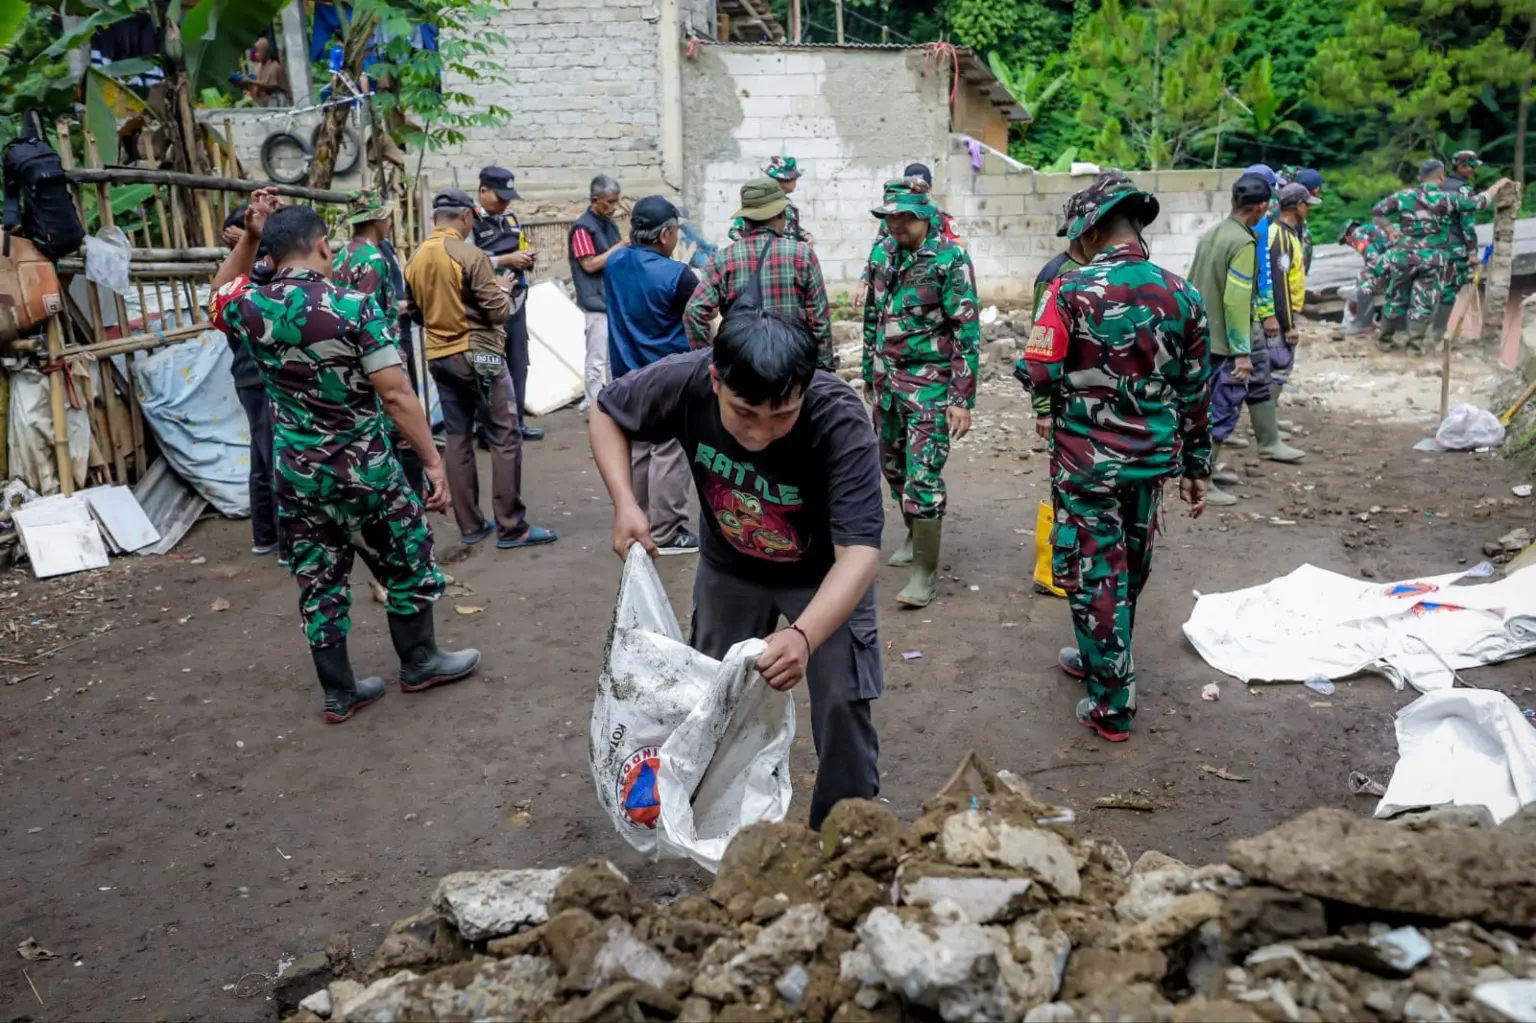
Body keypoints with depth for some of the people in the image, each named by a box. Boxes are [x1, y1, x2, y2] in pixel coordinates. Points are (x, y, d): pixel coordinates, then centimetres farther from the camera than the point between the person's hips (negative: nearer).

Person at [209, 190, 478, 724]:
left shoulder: (252, 308, -3)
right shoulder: (354, 307, -16)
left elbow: (220, 295, 25)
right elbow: (395, 395, -19)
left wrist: (248, 238, 14)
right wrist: (434, 462, -14)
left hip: (296, 476, 5)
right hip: (364, 472, -4)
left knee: (319, 584, 13)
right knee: (408, 564, 16)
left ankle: (340, 691, 23)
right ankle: (420, 663, 30)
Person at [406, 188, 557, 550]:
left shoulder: (415, 259, 6)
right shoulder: (470, 255, -14)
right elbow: (499, 311, -14)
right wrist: (503, 294, 6)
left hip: (438, 356, 7)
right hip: (478, 355, -7)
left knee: (457, 438, 11)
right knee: (505, 438, -2)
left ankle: (470, 525, 13)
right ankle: (511, 527, -3)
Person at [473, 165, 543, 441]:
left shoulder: (511, 219, 14)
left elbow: (522, 250, 24)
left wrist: (527, 258, 0)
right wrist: (506, 260, -20)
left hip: (516, 302, 8)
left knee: (518, 365, 13)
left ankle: (517, 421, 23)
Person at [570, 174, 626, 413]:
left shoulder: (610, 224, 14)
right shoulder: (583, 227, -11)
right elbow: (590, 264, -17)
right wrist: (620, 247, -17)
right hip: (597, 301, -8)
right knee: (598, 358, -6)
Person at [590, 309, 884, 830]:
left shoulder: (839, 419, -39)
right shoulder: (683, 379, -31)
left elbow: (860, 549, -45)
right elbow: (607, 411, -11)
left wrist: (804, 635, -62)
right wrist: (625, 504, -26)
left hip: (824, 575, -3)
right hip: (729, 567, 3)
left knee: (842, 704, -4)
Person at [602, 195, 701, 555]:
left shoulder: (614, 264, 2)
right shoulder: (675, 275, -19)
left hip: (627, 373, 7)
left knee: (635, 450, 16)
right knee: (669, 453, -1)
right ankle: (665, 534, 3)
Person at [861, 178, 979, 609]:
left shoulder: (950, 259, -12)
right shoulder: (882, 255, 7)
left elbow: (967, 331, -14)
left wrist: (963, 397, -17)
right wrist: (869, 376, 18)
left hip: (929, 384, -6)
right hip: (887, 381, 7)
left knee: (924, 476, -8)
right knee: (894, 468, 16)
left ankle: (925, 570, 1)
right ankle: (916, 535, 38)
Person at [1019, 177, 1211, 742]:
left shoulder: (1072, 290, -16)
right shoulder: (1182, 294, -1)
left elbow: (1037, 375, -18)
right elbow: (1195, 391, 4)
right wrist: (1196, 466, 13)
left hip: (1088, 460, -5)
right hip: (1151, 457, 5)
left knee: (1096, 575, 6)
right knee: (1130, 567, 21)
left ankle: (1112, 707, 13)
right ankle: (1098, 658, 43)